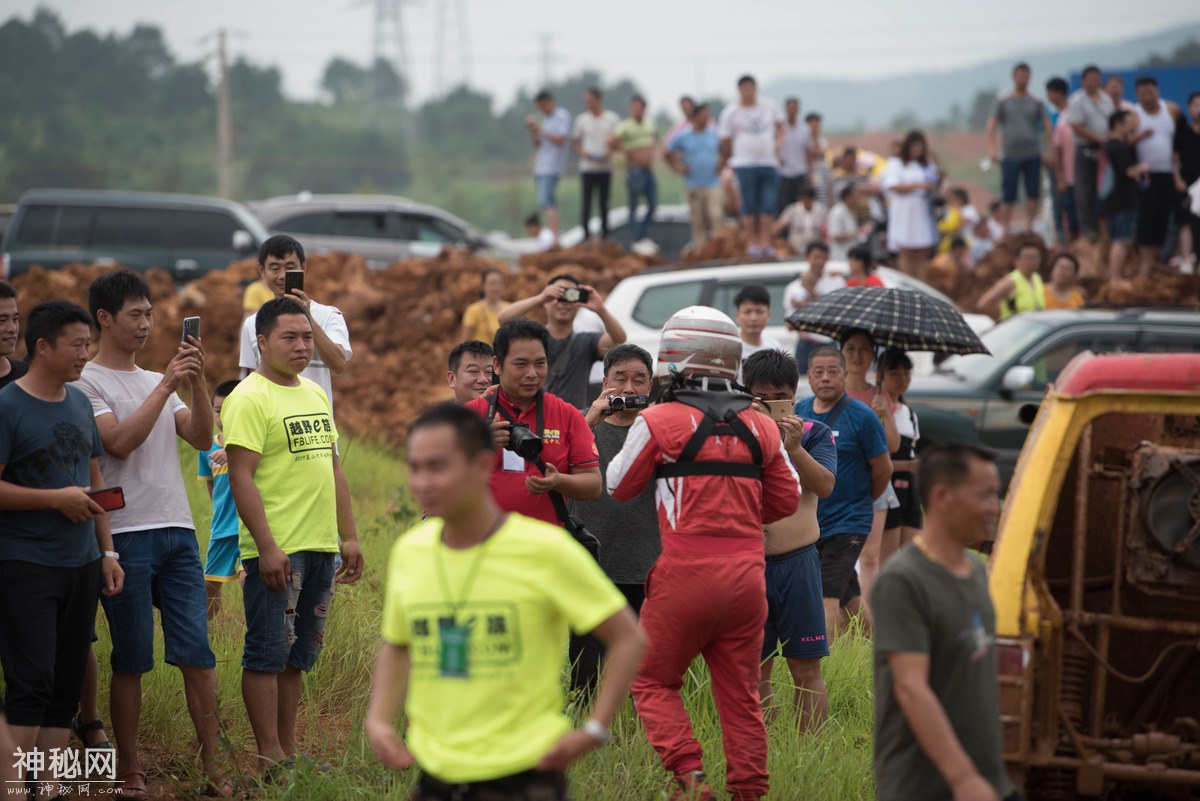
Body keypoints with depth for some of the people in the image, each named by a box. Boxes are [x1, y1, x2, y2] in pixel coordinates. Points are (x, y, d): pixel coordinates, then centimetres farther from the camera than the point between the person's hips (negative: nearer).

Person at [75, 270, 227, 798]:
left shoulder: (157, 382, 19)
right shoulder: (88, 383, -2)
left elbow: (202, 438, 8)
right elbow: (120, 442, -16)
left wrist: (197, 381, -5)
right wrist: (168, 384, -16)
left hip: (178, 531, 6)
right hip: (127, 532, -6)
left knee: (197, 654, 1)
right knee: (131, 660, -1)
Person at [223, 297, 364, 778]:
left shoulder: (315, 395, 16)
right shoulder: (250, 399, -10)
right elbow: (241, 476, -16)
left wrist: (349, 536, 17)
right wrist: (267, 548, -21)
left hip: (321, 547, 8)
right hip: (277, 550, -8)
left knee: (297, 656, 11)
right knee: (267, 655, -4)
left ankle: (289, 752, 17)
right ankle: (270, 760, -1)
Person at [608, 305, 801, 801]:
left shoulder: (659, 421, -5)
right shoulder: (760, 426, 6)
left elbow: (618, 487, 8)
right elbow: (786, 500, 15)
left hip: (687, 574, -4)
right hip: (747, 571, 4)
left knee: (652, 682, 8)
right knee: (741, 695, 11)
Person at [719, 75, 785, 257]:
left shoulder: (770, 106, 7)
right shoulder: (731, 112, -2)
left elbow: (779, 125, 20)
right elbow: (725, 141, 3)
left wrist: (779, 142, 3)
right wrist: (732, 159, 5)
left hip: (769, 162, 3)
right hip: (745, 164, -3)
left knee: (769, 204, 0)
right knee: (749, 205, 1)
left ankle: (765, 241, 8)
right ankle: (752, 242, 8)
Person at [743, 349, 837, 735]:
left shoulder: (814, 433, 5)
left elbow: (825, 486, -8)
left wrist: (794, 448, -21)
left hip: (797, 562, -1)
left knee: (806, 667, -1)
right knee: (754, 668, 5)